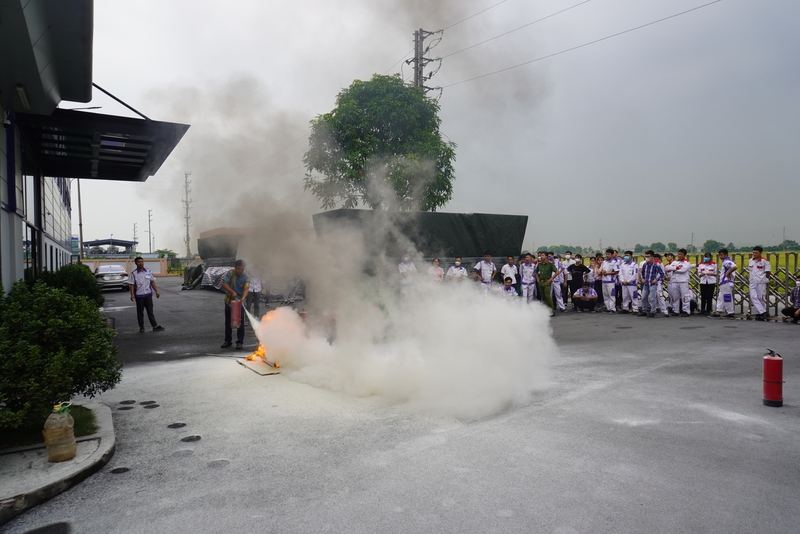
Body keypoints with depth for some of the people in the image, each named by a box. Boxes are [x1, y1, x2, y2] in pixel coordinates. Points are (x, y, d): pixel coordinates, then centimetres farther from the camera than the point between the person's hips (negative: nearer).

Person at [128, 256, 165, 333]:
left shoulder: (149, 271, 4)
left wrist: (156, 291, 5)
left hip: (148, 294, 2)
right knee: (140, 312, 6)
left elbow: (152, 282, 10)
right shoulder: (133, 274, -4)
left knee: (150, 311, 6)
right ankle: (141, 327, 14)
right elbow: (131, 285, -4)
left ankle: (155, 326, 8)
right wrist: (132, 294, -14)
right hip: (139, 295, -2)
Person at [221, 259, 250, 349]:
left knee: (240, 322, 0)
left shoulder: (246, 277, -12)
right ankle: (227, 341, 24)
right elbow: (224, 284, -16)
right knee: (228, 322, 12)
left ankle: (240, 342, 8)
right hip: (229, 301, 2)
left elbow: (246, 288, -23)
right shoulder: (230, 273, -9)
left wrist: (243, 297, -42)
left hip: (240, 302, -2)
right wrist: (232, 292, -30)